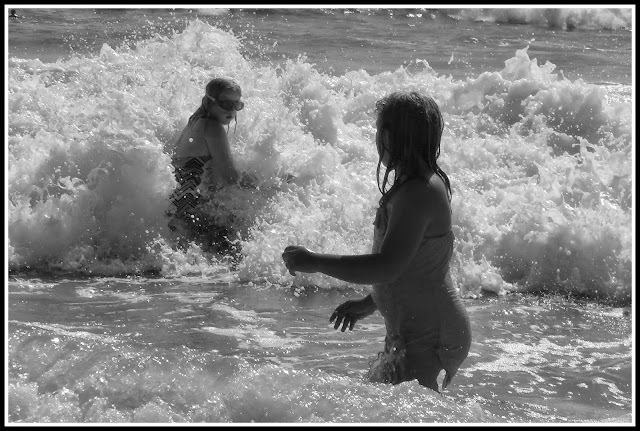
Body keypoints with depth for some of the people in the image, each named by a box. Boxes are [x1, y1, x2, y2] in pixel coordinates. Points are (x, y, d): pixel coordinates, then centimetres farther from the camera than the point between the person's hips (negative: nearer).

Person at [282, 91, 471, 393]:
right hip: (412, 335, 11)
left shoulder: (419, 193, -20)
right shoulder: (427, 185, 12)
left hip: (428, 341, -11)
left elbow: (388, 267, -28)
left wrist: (314, 262, -22)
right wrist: (369, 303, 25)